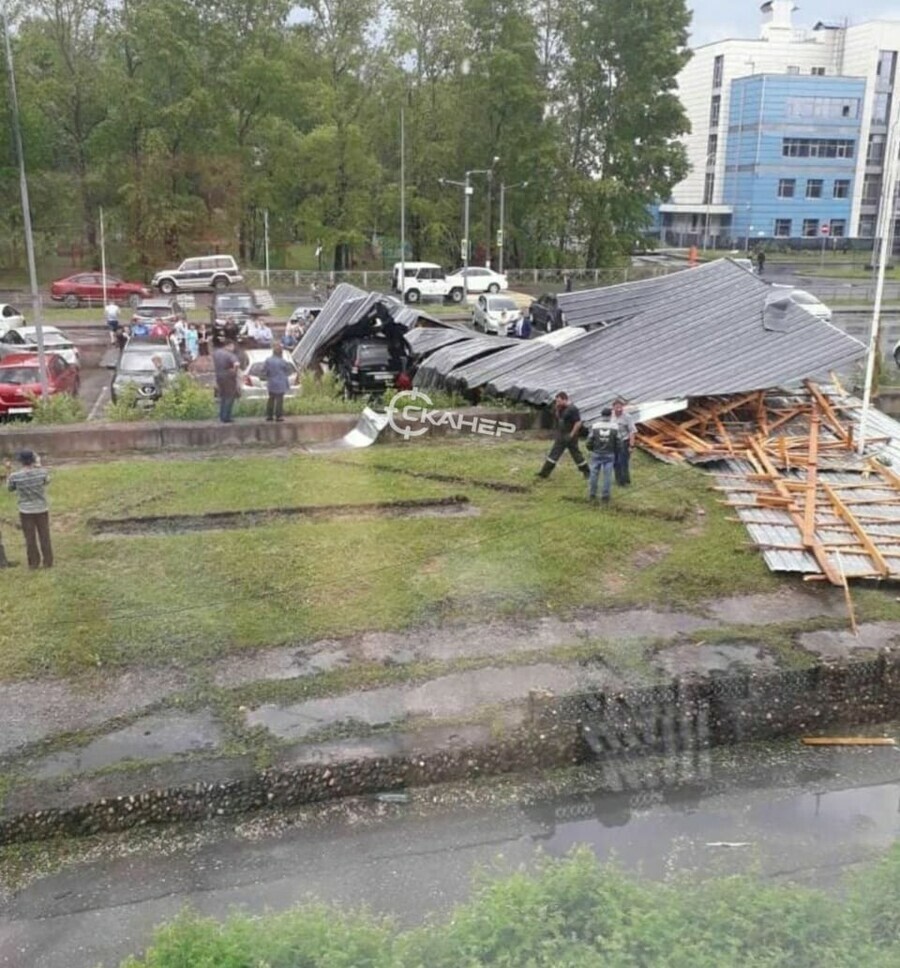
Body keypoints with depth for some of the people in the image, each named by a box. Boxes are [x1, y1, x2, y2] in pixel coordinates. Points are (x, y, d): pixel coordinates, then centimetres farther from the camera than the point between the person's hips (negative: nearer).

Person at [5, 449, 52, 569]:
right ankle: (48, 562, 15)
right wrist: (39, 467, 18)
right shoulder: (42, 472, -12)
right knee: (44, 536, 10)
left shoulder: (15, 476, -13)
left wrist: (8, 471, 11)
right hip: (42, 509, 1)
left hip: (26, 511, -1)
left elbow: (10, 488, 8)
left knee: (30, 538, 9)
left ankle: (34, 563, 14)